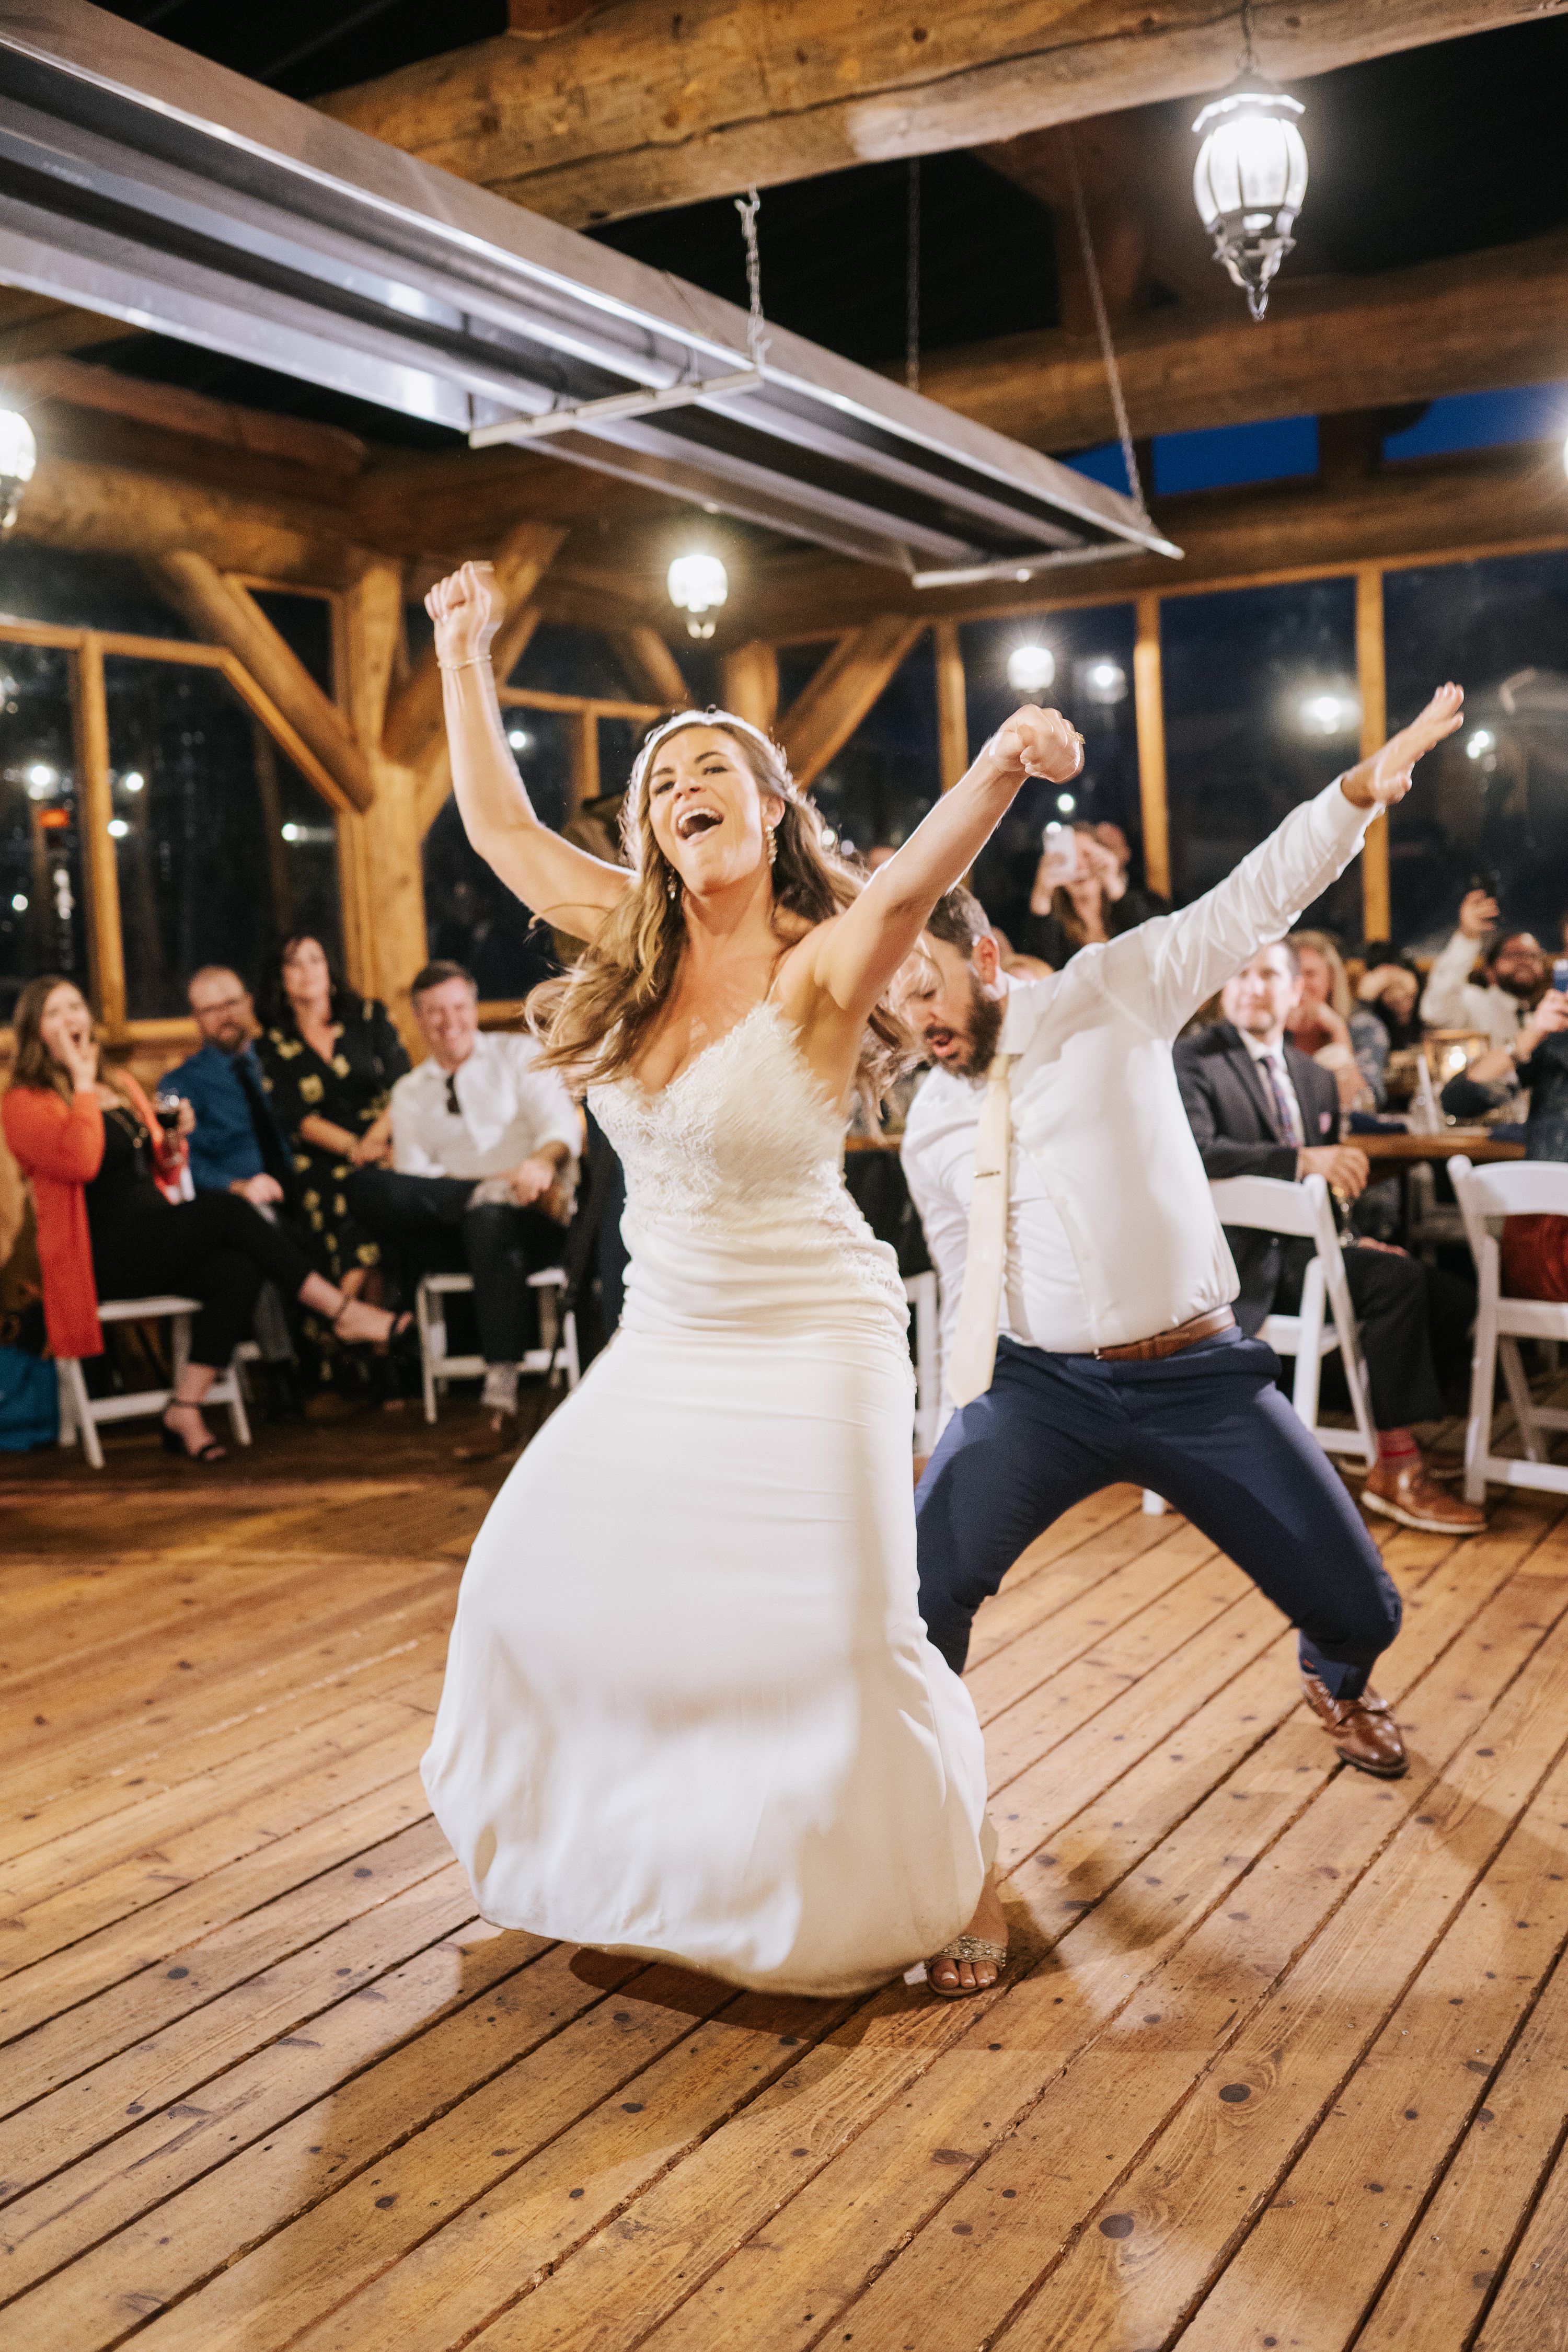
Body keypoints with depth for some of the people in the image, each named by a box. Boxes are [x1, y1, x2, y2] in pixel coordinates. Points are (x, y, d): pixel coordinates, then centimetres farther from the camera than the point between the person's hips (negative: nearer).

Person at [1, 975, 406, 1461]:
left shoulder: (122, 1085, 21)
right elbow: (79, 1165, -20)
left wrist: (174, 1140, 5)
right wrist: (83, 1084, -11)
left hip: (157, 1236, 7)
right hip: (102, 1254, -7)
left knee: (238, 1272, -26)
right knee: (224, 1210, -28)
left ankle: (184, 1411, -21)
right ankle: (344, 1312, -23)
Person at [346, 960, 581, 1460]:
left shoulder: (520, 1055, 12)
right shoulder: (409, 1093, 20)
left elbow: (561, 1123, -5)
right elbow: (412, 1177, 6)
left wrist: (543, 1160, -31)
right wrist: (493, 1183, -15)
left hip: (530, 1217, -2)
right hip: (454, 1234, 2)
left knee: (488, 1223, -40)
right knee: (363, 1186, -23)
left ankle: (501, 1408, -41)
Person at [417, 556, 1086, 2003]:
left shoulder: (823, 965, -15)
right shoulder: (637, 947, 2)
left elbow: (921, 874, -36)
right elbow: (499, 824, 9)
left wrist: (1003, 768, -55)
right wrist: (464, 658, 11)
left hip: (811, 1344, -6)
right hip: (664, 1344, 7)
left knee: (848, 1638, -7)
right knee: (541, 1588, 11)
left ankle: (960, 1874, 21)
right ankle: (638, 1865, 35)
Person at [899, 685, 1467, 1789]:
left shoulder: (1113, 994, -2)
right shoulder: (931, 1127, 7)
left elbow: (1253, 904, -8)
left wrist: (1360, 789, -18)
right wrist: (971, 1426, 9)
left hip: (1199, 1375, -1)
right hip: (1038, 1384, 2)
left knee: (1359, 1608, 3)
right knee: (921, 1588, -16)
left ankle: (1337, 1686, 42)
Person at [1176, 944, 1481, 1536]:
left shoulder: (1314, 1078, 20)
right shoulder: (1193, 1061, -4)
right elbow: (1193, 1149, -23)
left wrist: (1350, 1239, 5)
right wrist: (1302, 1159, -31)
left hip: (1301, 1248, 7)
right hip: (1244, 1261, -7)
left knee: (1453, 1296, -10)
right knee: (1396, 1278, -25)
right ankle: (1397, 1469, -17)